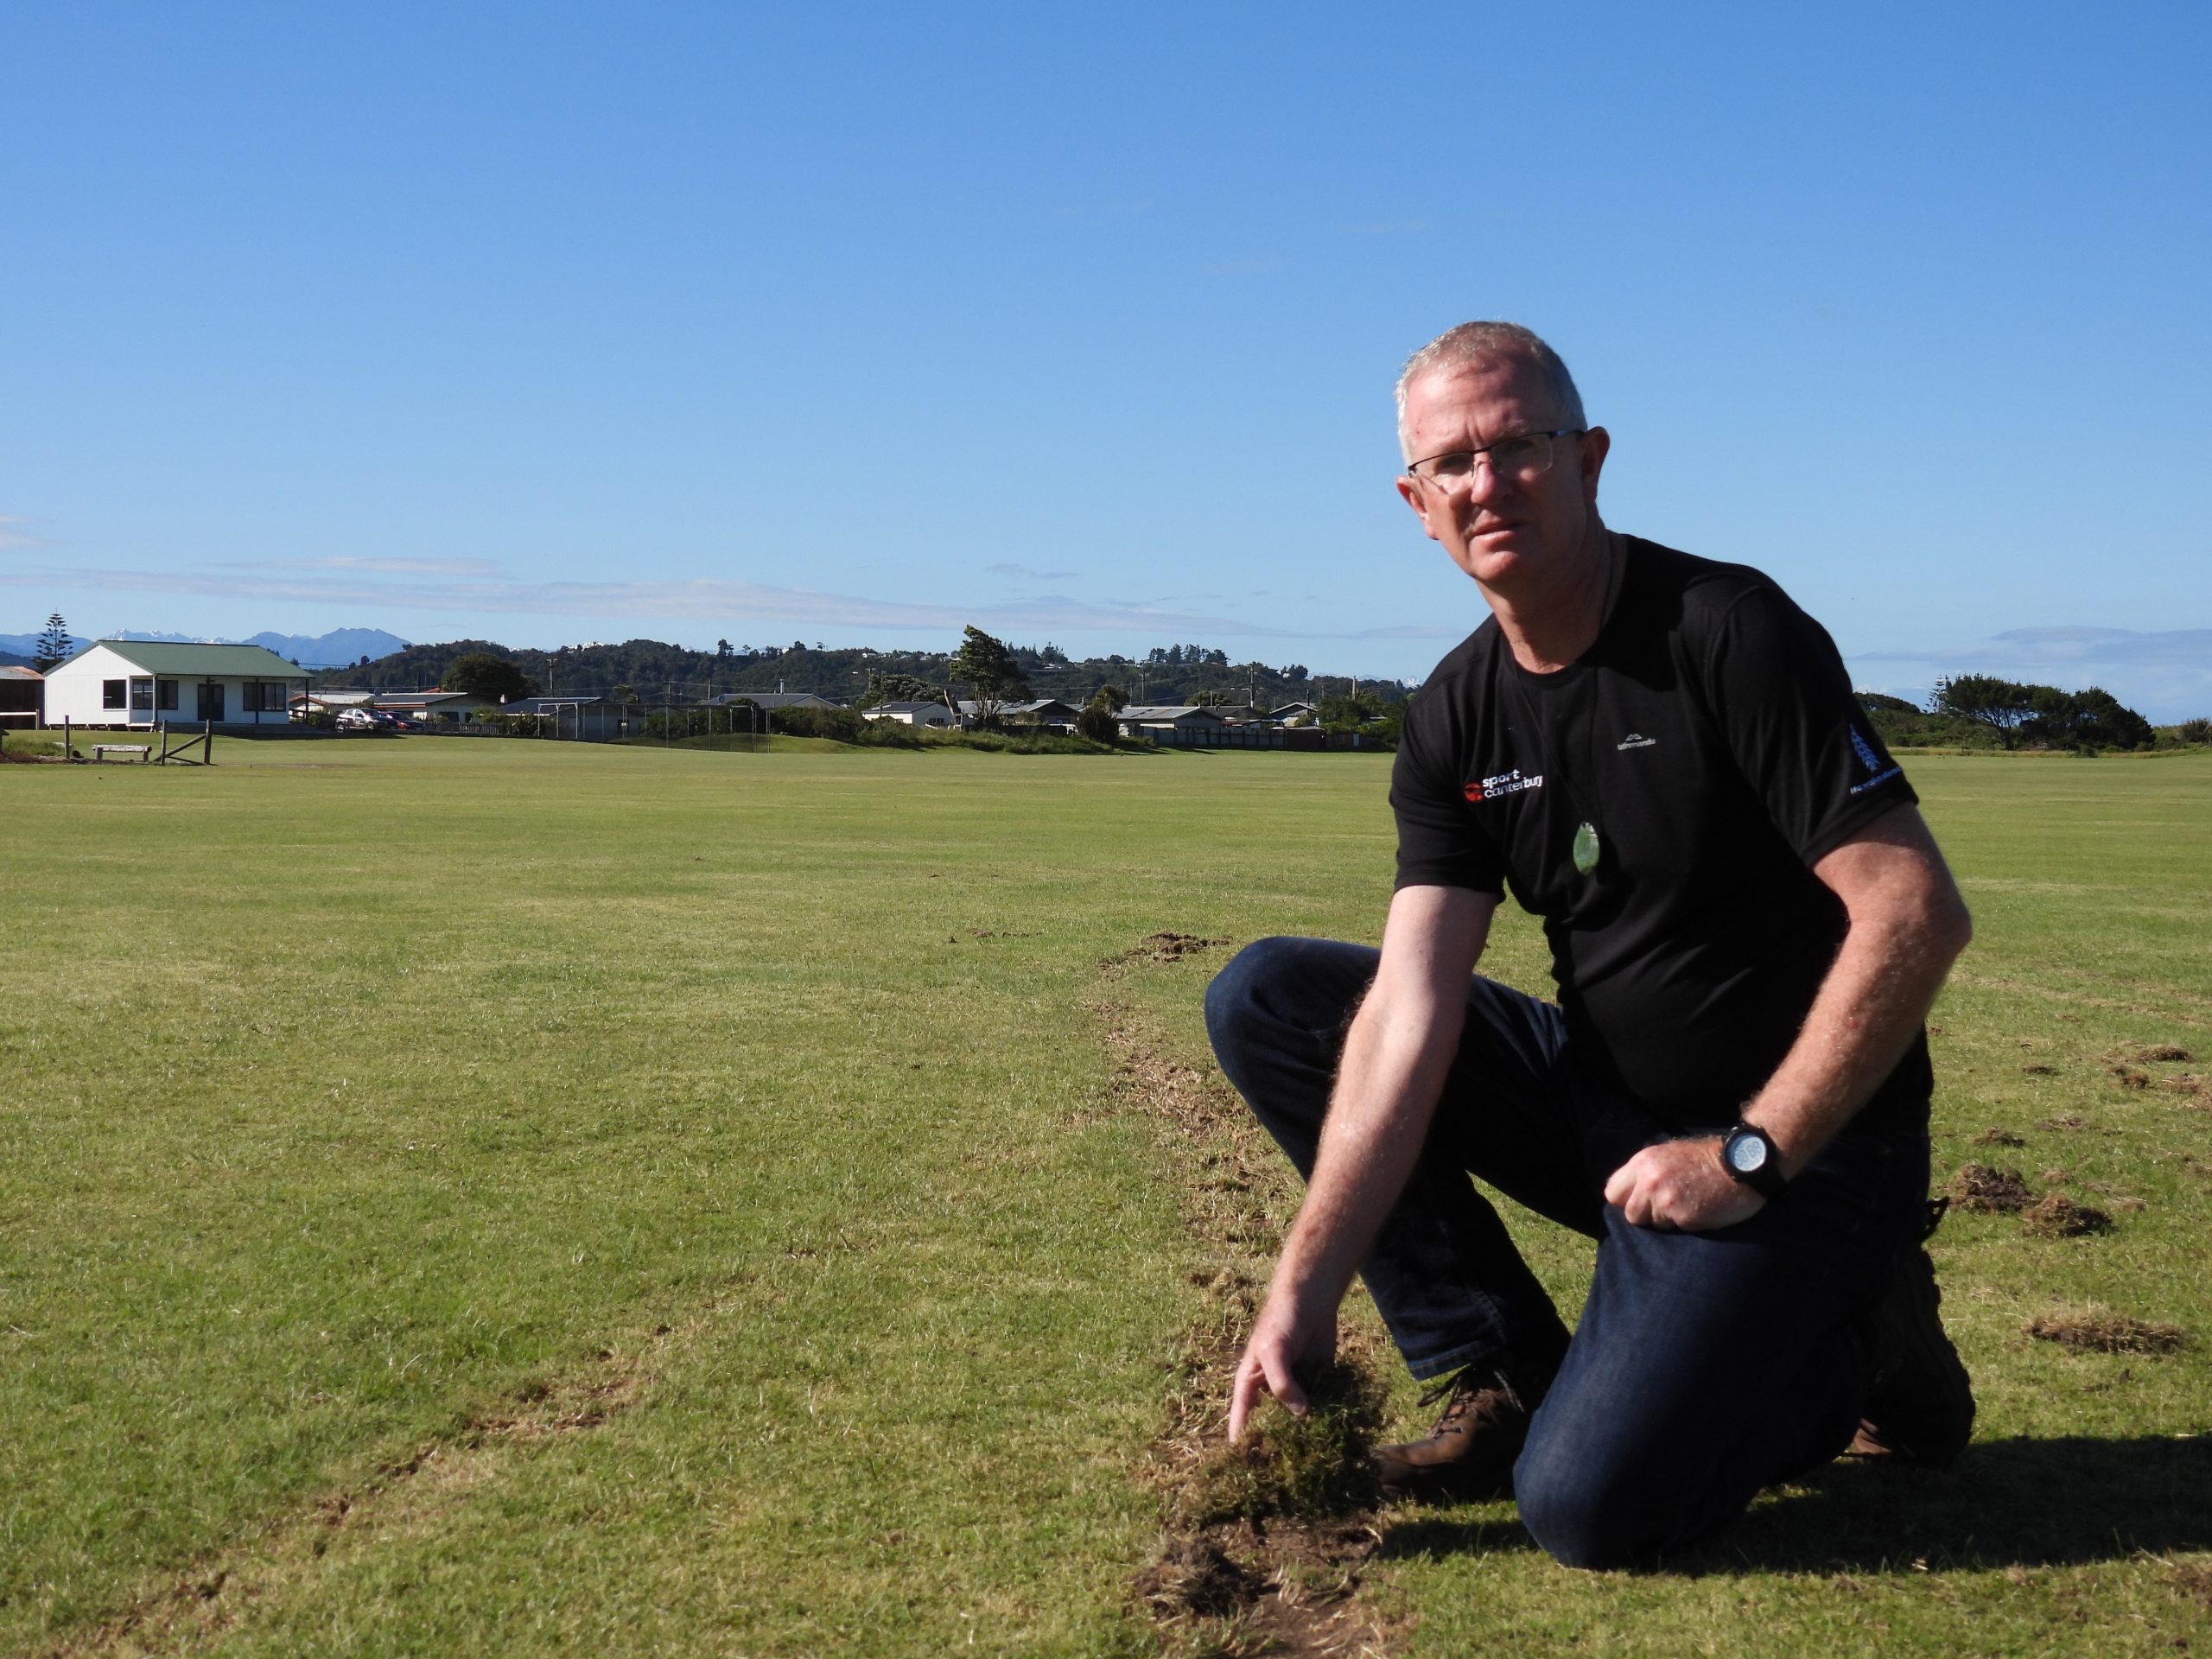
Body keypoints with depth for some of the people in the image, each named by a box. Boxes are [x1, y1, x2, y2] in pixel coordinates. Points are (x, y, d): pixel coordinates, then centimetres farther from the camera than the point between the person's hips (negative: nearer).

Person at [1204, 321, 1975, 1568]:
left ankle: (1853, 1345, 7)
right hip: (1609, 1103, 6)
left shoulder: (1732, 634, -17)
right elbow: (1409, 1011, -9)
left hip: (1799, 1141, -6)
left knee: (1589, 1505, -23)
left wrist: (1747, 1155, -19)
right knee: (1267, 998, -3)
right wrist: (1303, 1295, -18)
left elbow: (1920, 914, -21)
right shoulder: (1455, 721, 0)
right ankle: (1501, 1380, 1)